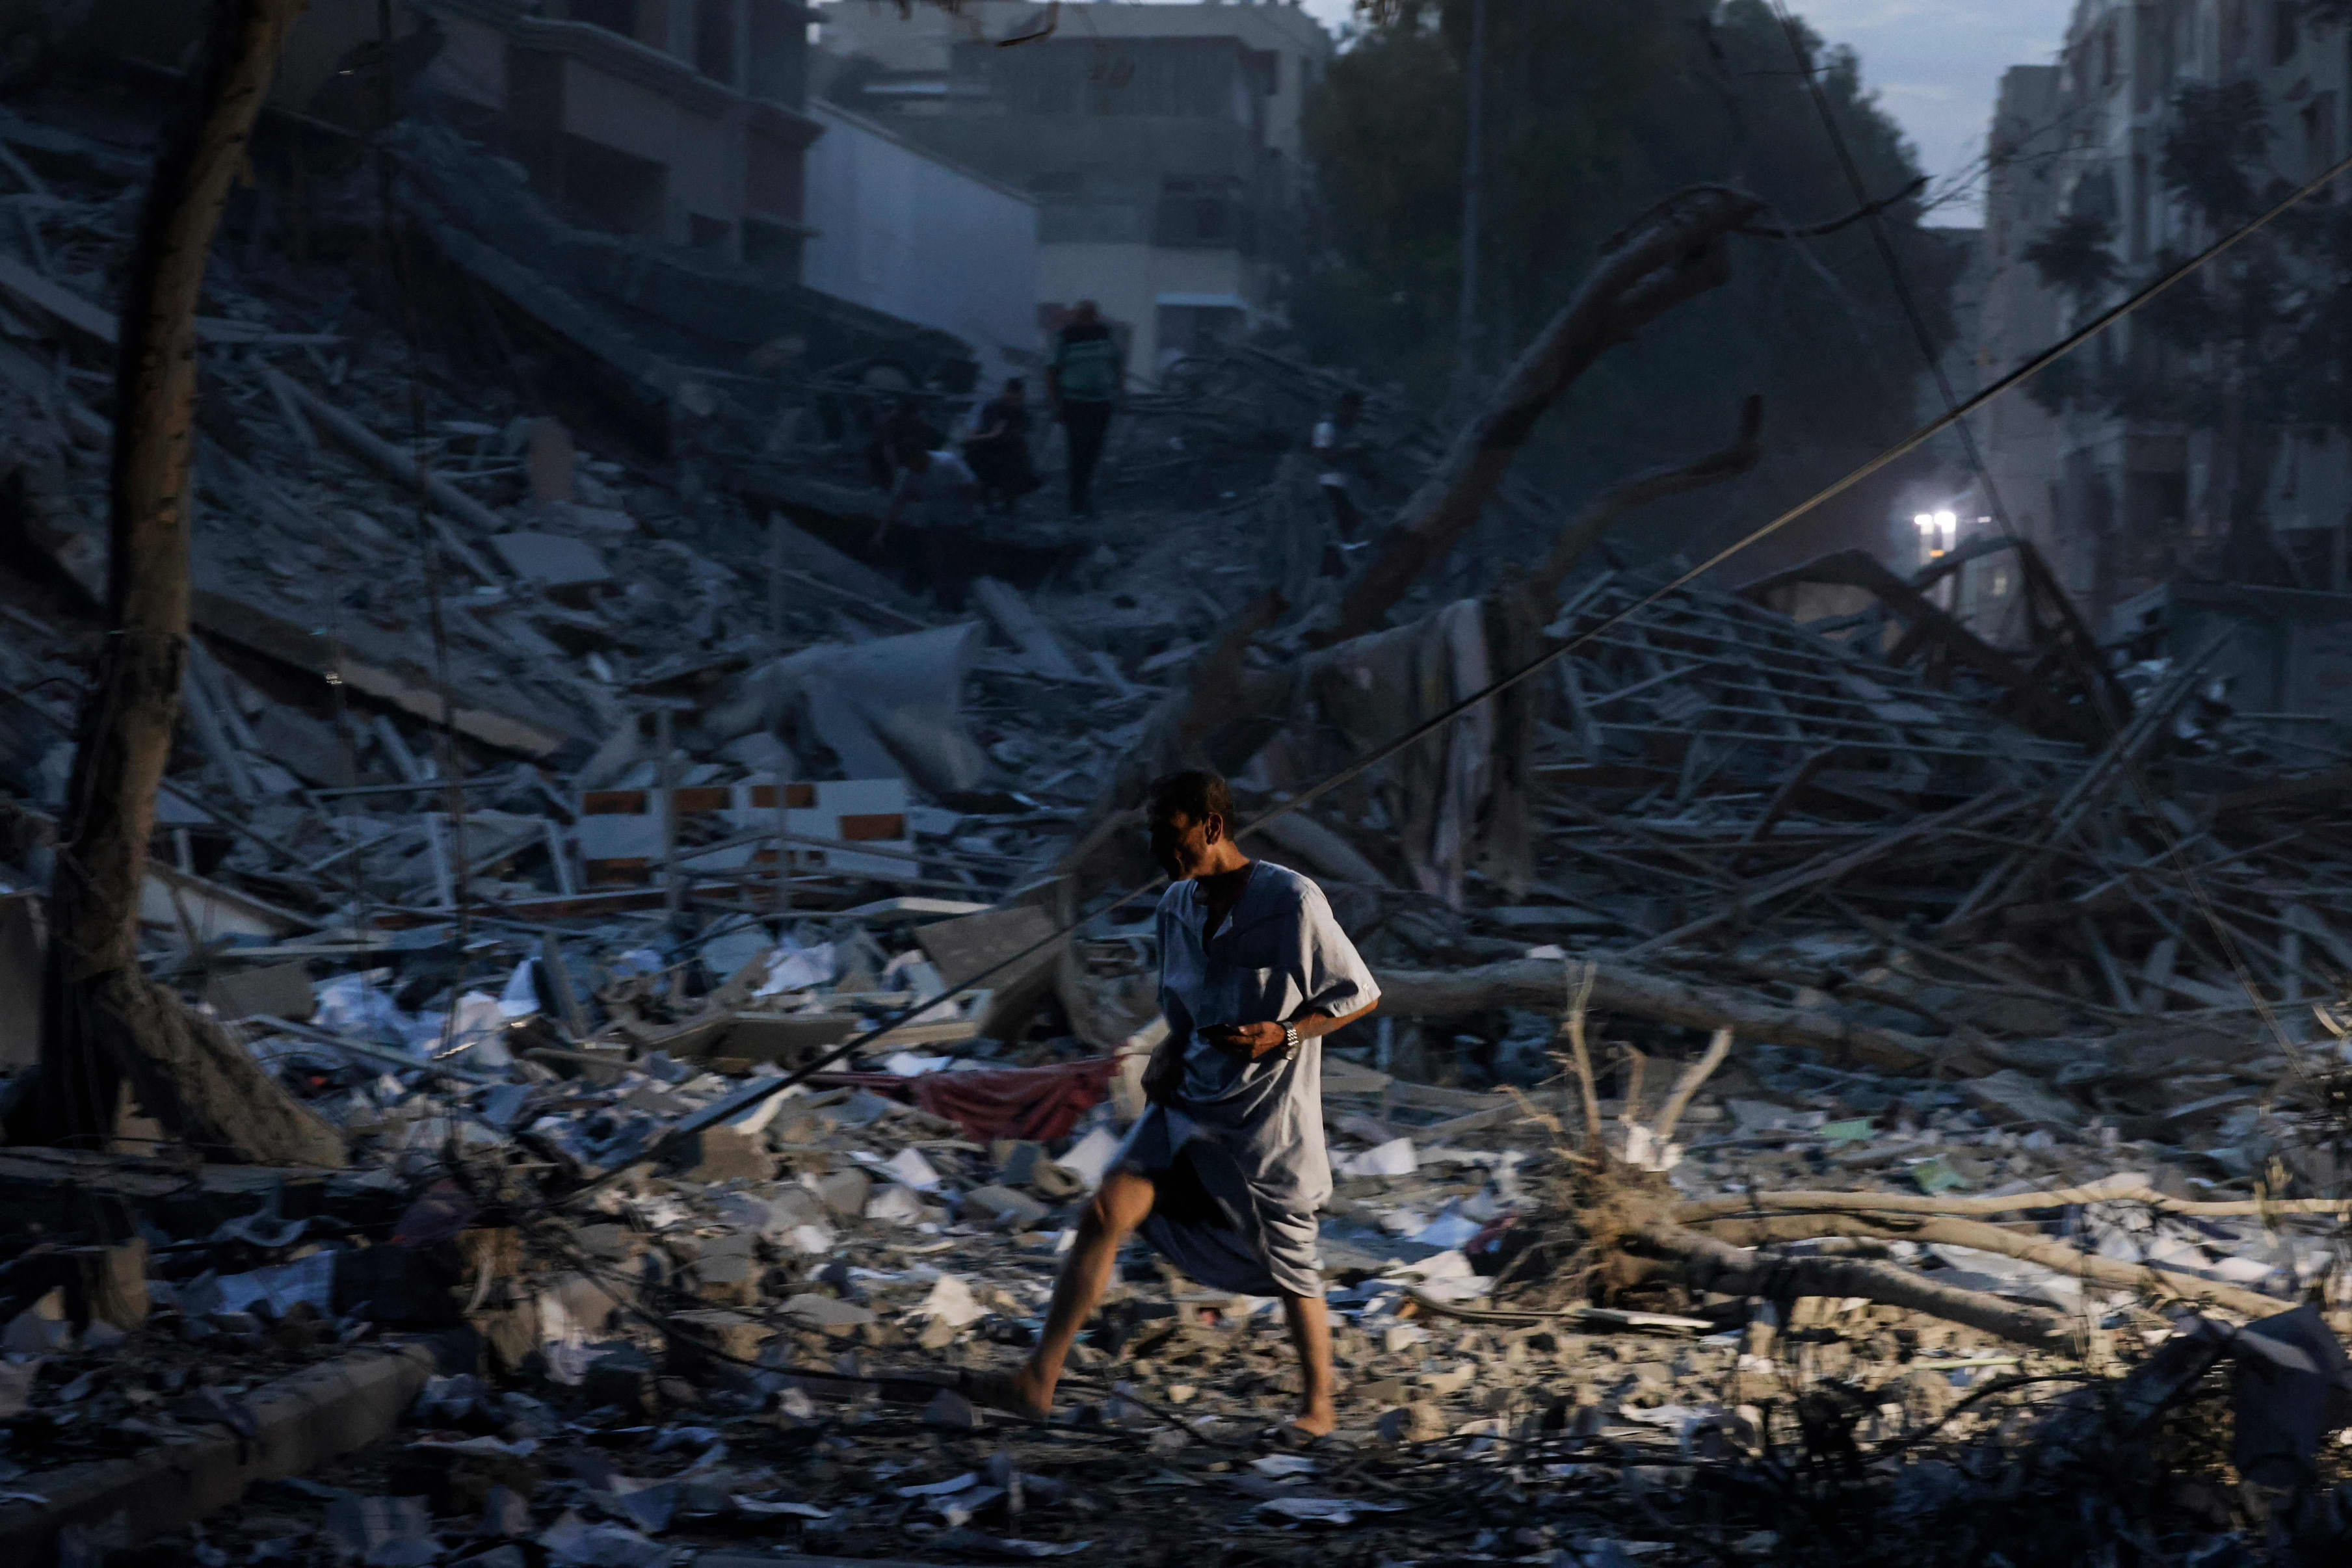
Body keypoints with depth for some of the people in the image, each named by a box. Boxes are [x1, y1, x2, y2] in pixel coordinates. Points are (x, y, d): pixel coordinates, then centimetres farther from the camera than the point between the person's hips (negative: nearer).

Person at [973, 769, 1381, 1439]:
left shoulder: (1292, 901, -16)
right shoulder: (1178, 906, 5)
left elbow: (1360, 995, -8)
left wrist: (1284, 1036, -21)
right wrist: (1168, 1053, 1)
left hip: (1270, 1118, -5)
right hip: (1190, 1103, 5)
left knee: (1290, 1270, 9)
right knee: (1106, 1212, -12)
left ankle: (1318, 1407, 32)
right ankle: (1039, 1380, -14)